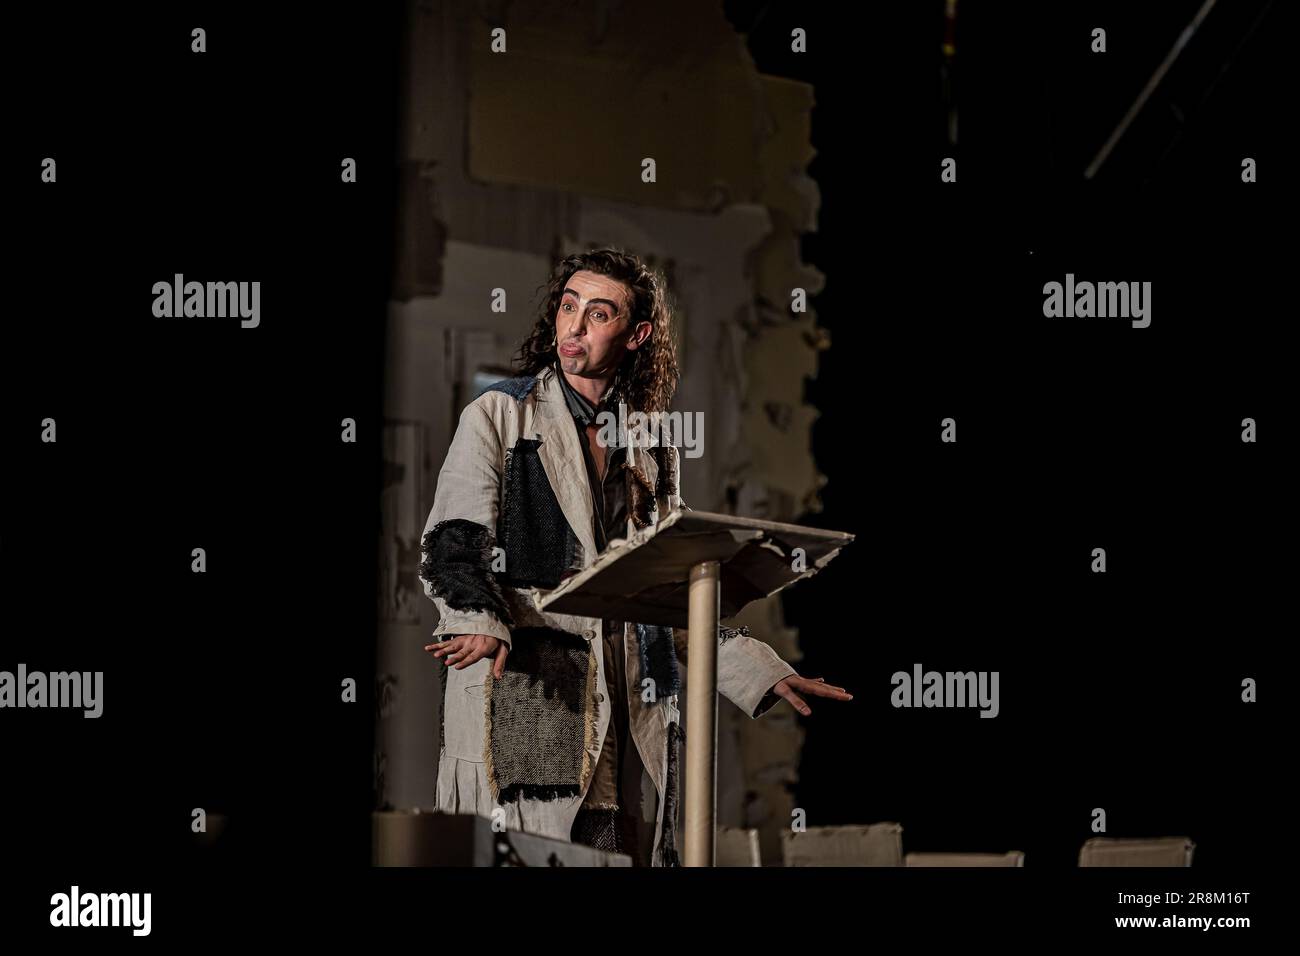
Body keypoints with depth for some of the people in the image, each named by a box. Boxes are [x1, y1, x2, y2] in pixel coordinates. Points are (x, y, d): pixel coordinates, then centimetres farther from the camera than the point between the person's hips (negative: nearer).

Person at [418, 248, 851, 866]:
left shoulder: (653, 451, 20)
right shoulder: (498, 416, 7)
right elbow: (451, 547, -5)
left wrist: (765, 675, 15)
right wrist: (481, 625, -25)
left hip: (630, 721, 4)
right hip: (516, 694, -4)